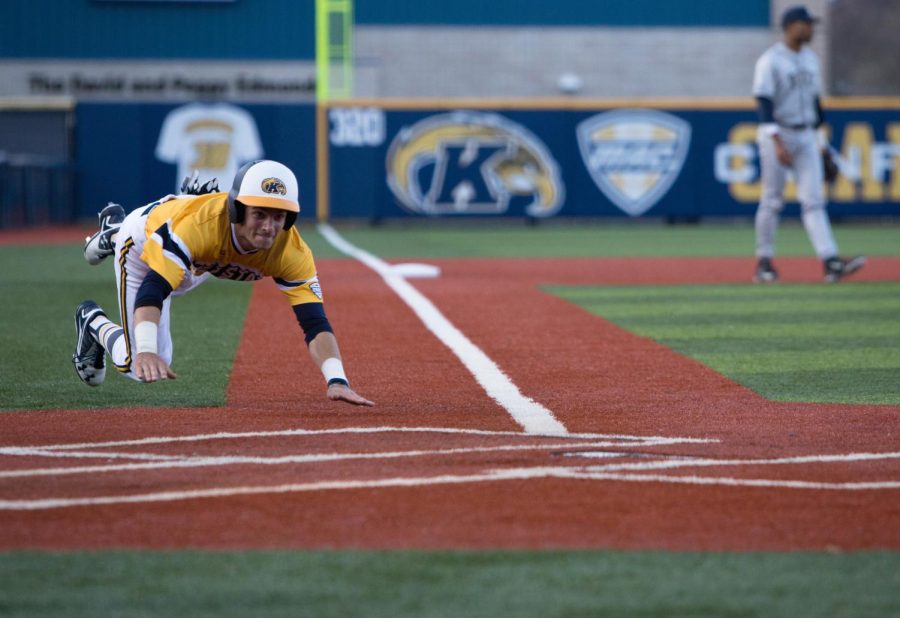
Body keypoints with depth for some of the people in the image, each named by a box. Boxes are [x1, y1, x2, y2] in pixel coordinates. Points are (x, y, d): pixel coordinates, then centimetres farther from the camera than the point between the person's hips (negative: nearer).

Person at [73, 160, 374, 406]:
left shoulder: (292, 253, -37)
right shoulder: (198, 224, -48)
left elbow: (315, 322, -41)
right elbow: (151, 291, -55)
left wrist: (337, 380, -58)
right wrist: (145, 352, -72)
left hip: (197, 265, 4)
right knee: (141, 368, -10)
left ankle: (114, 232, 48)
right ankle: (92, 322, 21)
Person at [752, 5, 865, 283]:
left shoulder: (810, 59, 12)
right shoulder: (770, 61, -11)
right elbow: (764, 103, -18)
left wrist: (820, 139, 18)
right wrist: (777, 143, -26)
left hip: (806, 136, 6)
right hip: (777, 134, -6)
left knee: (813, 200, -4)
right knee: (772, 201, 0)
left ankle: (830, 262, -14)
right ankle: (763, 262, 12)